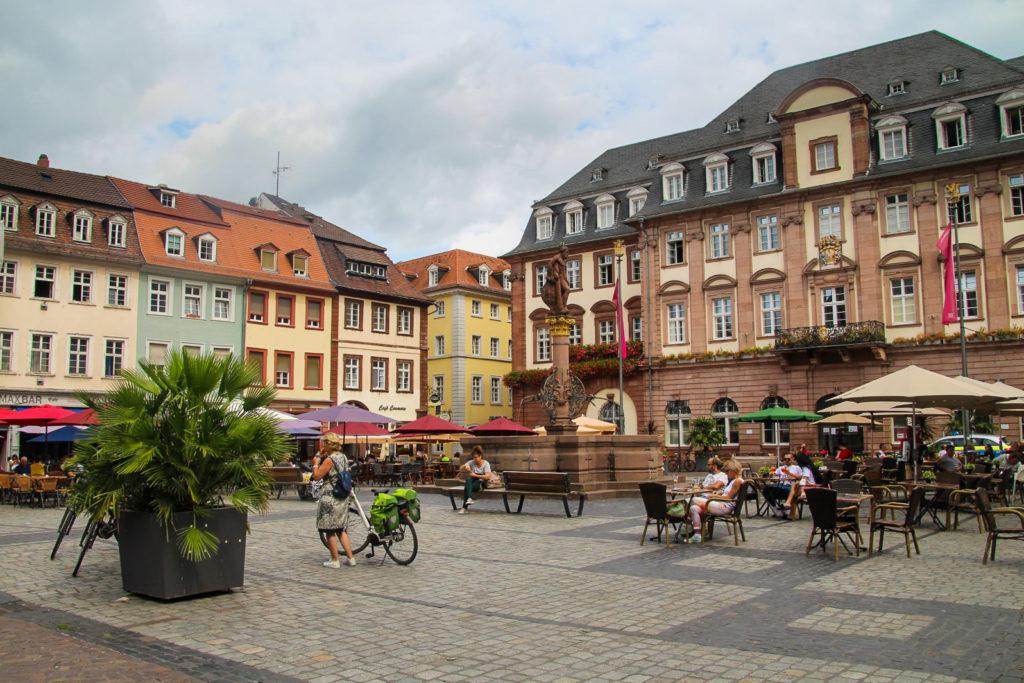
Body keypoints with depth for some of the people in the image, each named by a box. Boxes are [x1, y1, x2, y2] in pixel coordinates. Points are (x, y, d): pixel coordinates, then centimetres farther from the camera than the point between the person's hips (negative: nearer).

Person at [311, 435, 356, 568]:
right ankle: (350, 558, 13)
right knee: (341, 529, 15)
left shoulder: (329, 459, -16)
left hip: (331, 498, -8)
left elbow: (317, 476, -15)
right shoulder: (343, 457, 9)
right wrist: (322, 456, 13)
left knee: (330, 530, 3)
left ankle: (335, 560, 8)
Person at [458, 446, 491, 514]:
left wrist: (475, 475, -20)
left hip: (481, 483, -2)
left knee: (466, 487, -34)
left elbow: (487, 476, -18)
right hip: (472, 482, 3)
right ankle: (470, 498, -48)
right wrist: (465, 467, -28)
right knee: (468, 479, -36)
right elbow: (461, 469, -4)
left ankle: (464, 507, -30)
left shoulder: (486, 464, -5)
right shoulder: (471, 462, 5)